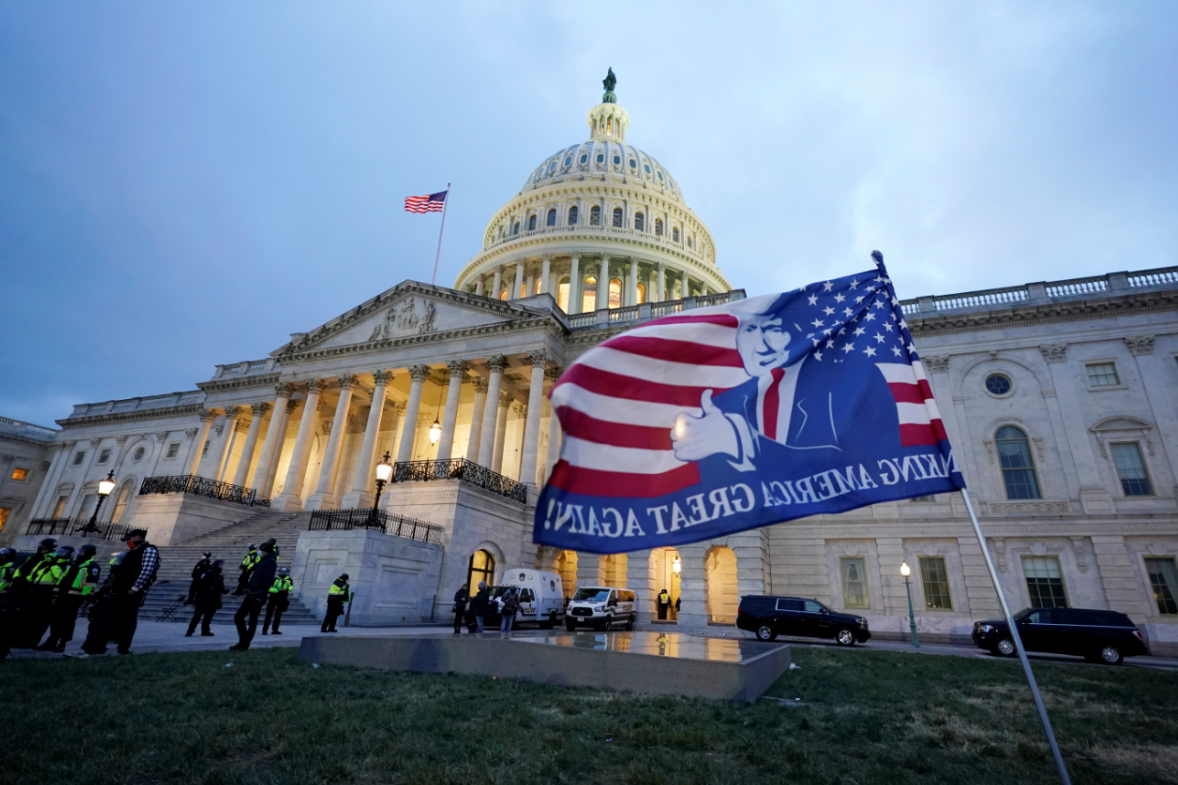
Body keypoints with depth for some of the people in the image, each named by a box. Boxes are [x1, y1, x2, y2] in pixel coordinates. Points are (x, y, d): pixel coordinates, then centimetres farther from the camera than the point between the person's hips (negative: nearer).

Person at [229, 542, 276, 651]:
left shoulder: (270, 562, -12)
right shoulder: (263, 561, 17)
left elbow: (269, 580, -21)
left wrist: (261, 595, -23)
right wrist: (247, 593, 19)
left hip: (257, 596, -10)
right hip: (250, 595, 10)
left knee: (252, 620, -2)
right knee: (238, 616, 13)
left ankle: (245, 644, 6)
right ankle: (242, 641, 20)